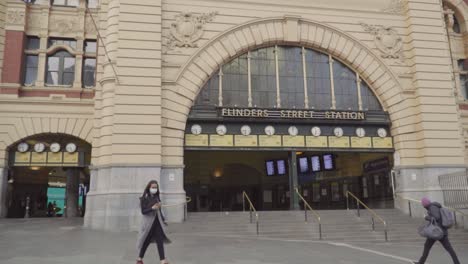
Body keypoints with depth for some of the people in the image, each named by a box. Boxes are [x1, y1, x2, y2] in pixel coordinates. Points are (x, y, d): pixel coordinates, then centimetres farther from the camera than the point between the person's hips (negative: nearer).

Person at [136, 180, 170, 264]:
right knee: (146, 241, 8)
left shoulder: (157, 198, 6)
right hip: (148, 222, -4)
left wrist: (163, 220, 13)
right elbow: (143, 211, -13)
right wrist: (152, 208, -27)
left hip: (157, 222, 4)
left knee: (160, 241, -4)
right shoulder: (144, 198, -8)